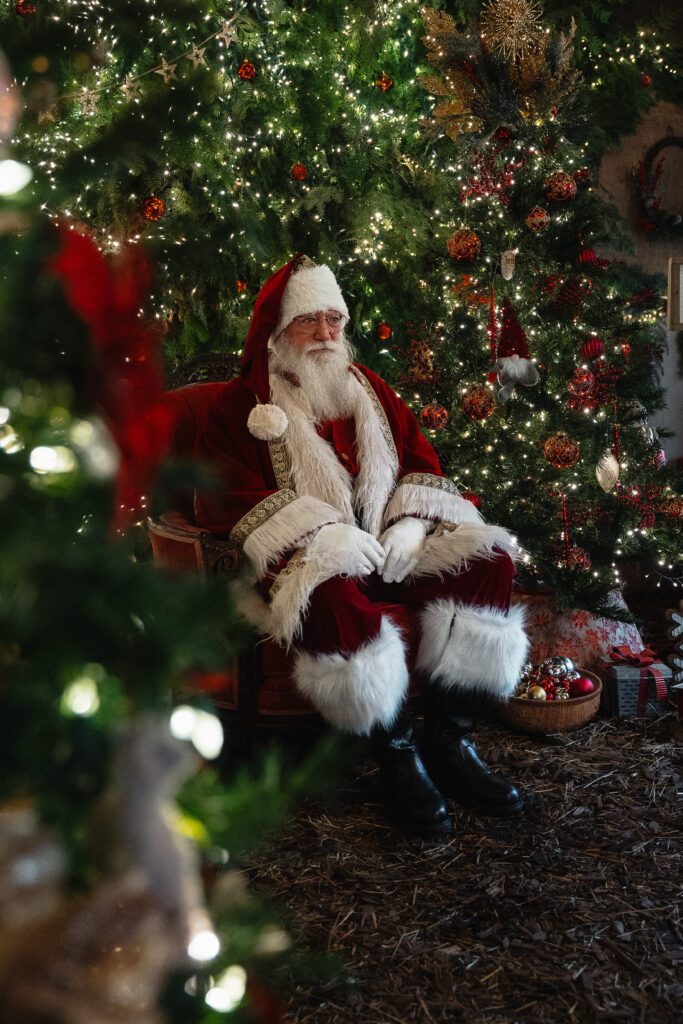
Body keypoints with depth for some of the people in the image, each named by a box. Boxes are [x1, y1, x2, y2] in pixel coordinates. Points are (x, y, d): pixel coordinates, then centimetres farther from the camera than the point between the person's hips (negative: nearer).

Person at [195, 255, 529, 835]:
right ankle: (397, 756, -23)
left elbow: (421, 460, 16)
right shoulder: (241, 405, 5)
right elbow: (230, 497, -7)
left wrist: (410, 523, -6)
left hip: (392, 545, 5)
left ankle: (450, 741, -15)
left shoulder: (369, 390, 20)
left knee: (488, 559, -19)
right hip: (308, 557, -5)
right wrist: (319, 533, -20)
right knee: (334, 598, -40)